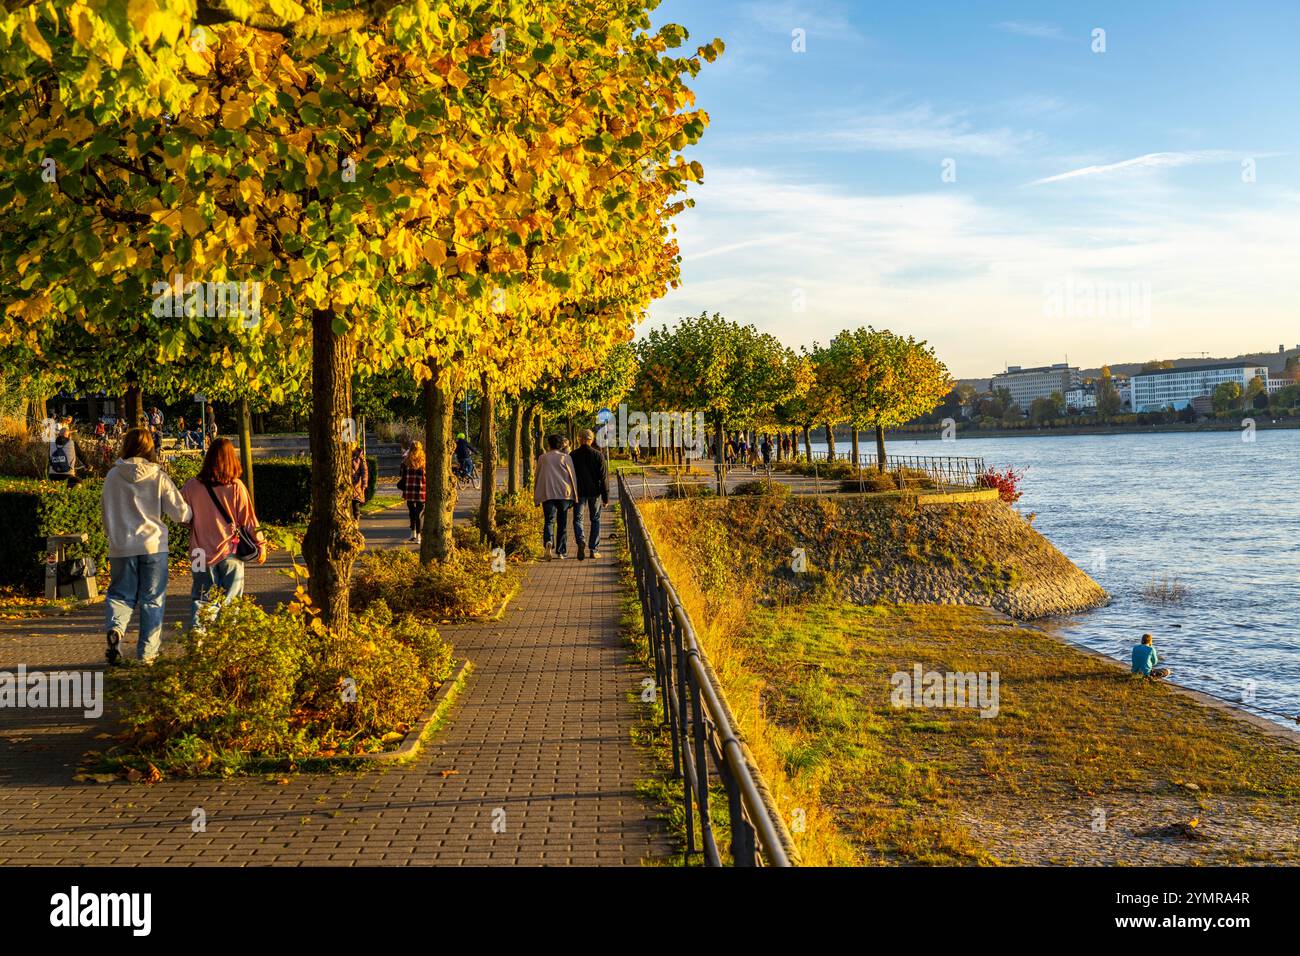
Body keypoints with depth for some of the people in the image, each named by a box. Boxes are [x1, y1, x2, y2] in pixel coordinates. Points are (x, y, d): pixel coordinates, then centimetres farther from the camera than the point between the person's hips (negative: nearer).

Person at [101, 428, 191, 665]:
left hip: (121, 547, 2)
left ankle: (115, 628, -16)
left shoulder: (113, 476, 0)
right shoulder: (158, 476, -6)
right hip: (153, 546, -1)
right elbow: (180, 512, -7)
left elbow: (105, 509, 9)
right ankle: (147, 651, 10)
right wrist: (188, 515, 17)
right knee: (152, 599, 8)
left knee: (120, 594, 13)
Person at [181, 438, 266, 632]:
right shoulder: (236, 487, -10)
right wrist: (260, 545, 5)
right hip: (230, 551, -1)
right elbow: (248, 519, -5)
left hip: (202, 552, 1)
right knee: (230, 601, 9)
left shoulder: (192, 486, -5)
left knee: (201, 597, 11)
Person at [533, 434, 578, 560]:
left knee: (548, 521, -3)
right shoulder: (566, 457, 4)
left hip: (547, 494, 0)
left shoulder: (542, 458, 7)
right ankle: (561, 552, 11)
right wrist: (574, 496, 6)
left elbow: (537, 477, 10)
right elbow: (572, 477, 2)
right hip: (564, 493, 0)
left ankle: (548, 542, -32)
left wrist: (536, 497, 16)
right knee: (562, 523, 9)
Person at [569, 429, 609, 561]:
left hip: (579, 492, 0)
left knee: (578, 518, 6)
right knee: (595, 520, 11)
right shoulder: (598, 455, -3)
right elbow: (604, 477, -4)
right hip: (595, 492, 0)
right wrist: (606, 496, 0)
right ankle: (594, 550, 9)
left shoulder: (573, 455, -2)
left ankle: (581, 541, -21)